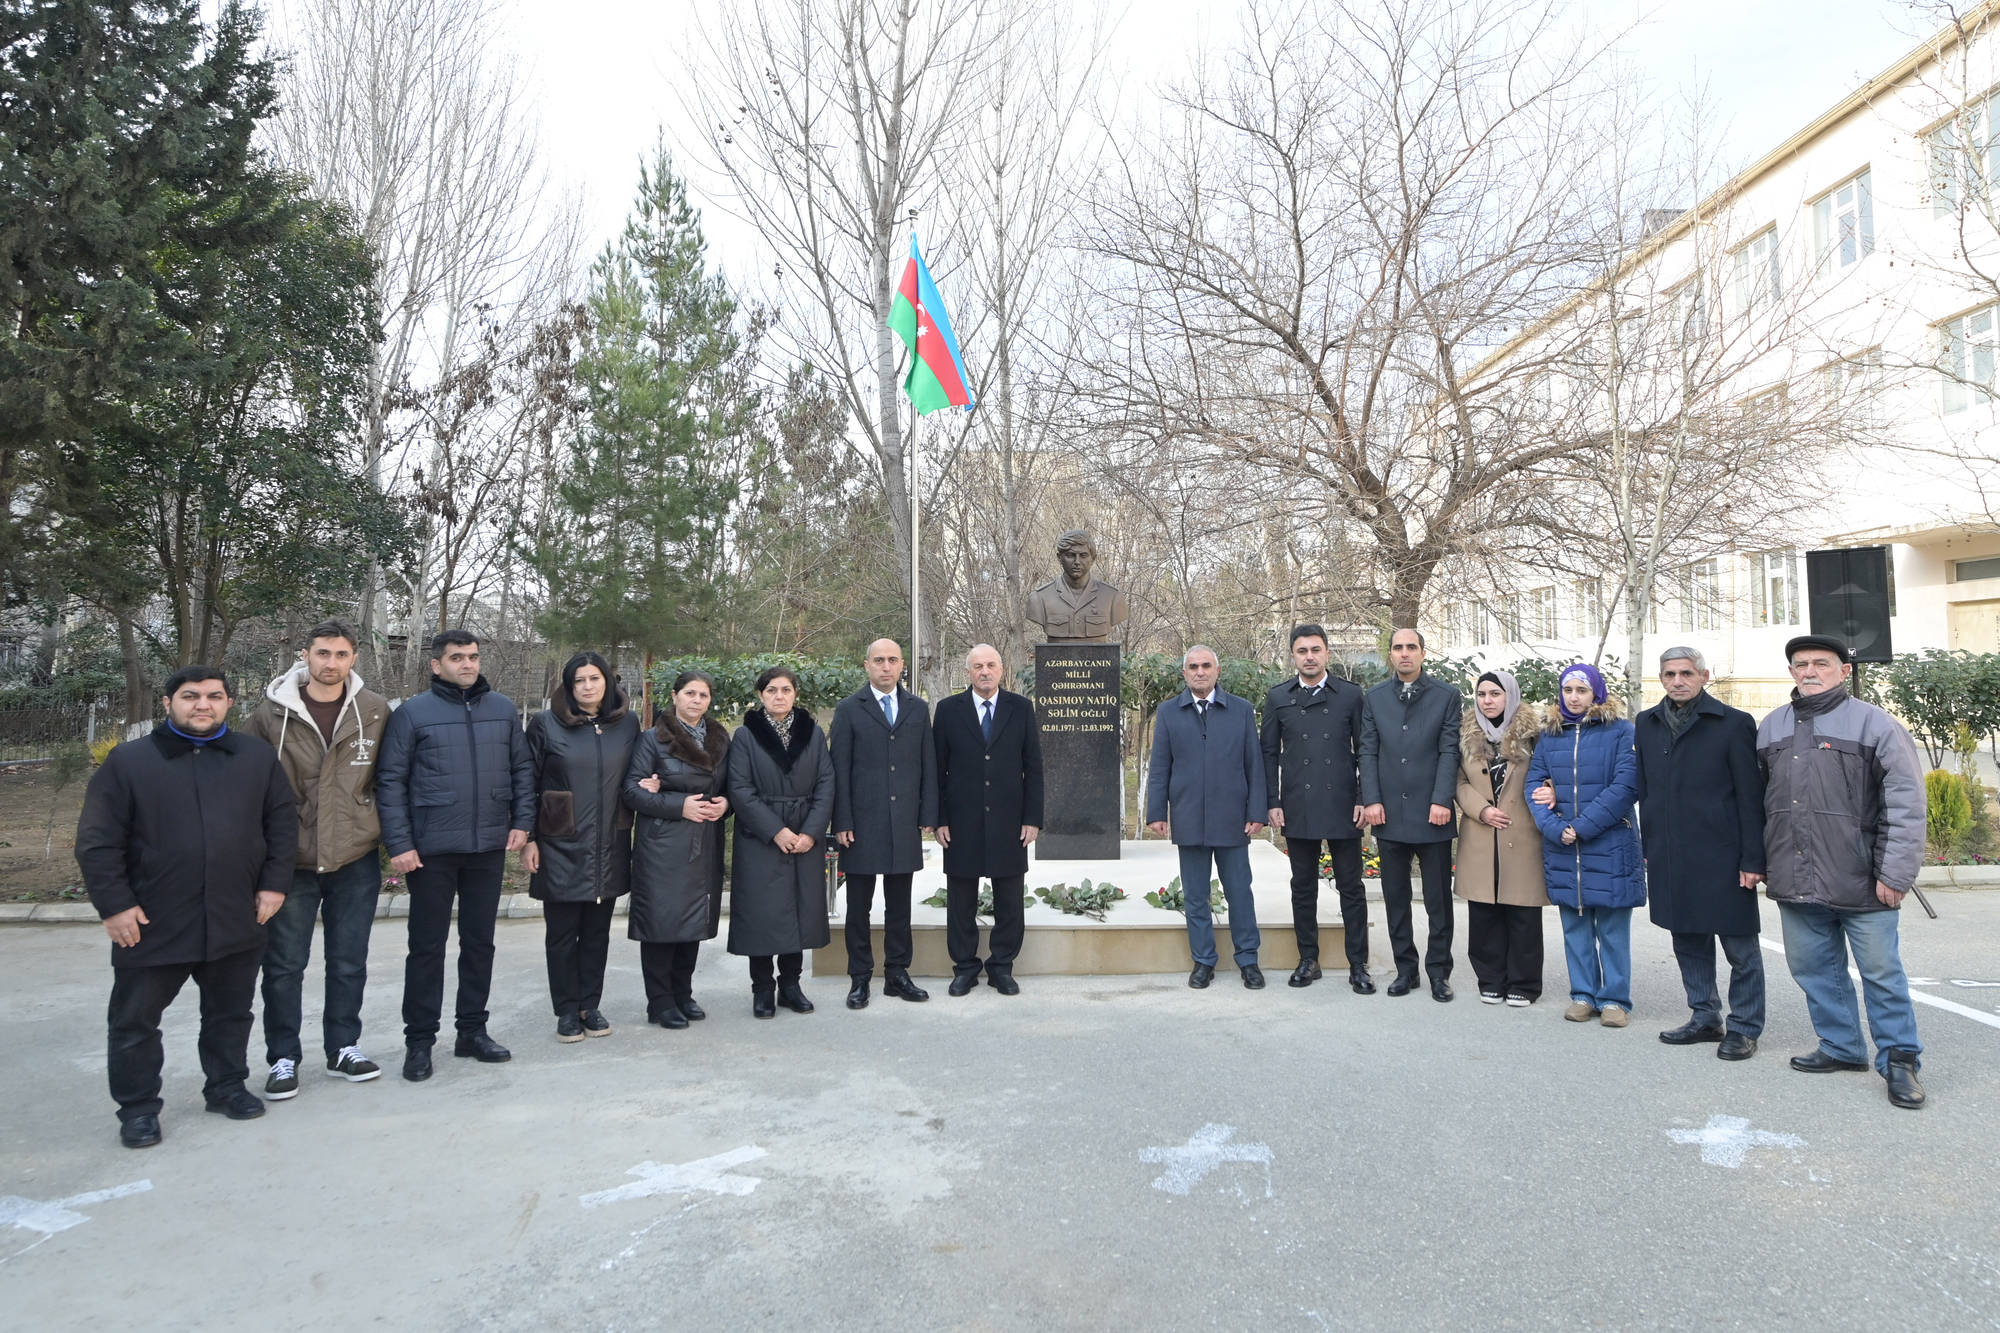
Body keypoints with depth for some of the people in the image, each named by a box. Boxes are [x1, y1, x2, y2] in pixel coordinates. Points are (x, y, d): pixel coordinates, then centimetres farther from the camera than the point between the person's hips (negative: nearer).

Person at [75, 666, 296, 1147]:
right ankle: (138, 1108, 23)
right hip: (153, 924, -2)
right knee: (134, 1021, 8)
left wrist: (274, 884, 1)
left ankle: (227, 1086, 31)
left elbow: (282, 823, 8)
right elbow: (98, 842, -2)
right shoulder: (128, 761, -2)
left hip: (236, 922, 2)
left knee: (230, 1013, 15)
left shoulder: (258, 757, 4)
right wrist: (114, 904, -8)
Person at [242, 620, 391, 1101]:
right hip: (291, 860, -1)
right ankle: (283, 1058, 22)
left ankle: (344, 1048, 27)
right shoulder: (271, 712, -5)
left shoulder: (374, 710, -2)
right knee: (284, 964, 7)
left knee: (349, 964, 12)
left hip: (356, 859, 1)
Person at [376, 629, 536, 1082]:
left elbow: (522, 769, 11)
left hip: (489, 848, 3)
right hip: (432, 850, -3)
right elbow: (390, 781, -5)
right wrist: (399, 843, -10)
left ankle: (472, 1030, 25)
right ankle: (419, 1039, 17)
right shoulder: (412, 713, -3)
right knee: (427, 945, 5)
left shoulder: (504, 709, 7)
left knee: (480, 942, 12)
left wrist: (521, 821, 1)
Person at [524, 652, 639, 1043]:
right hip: (561, 846, -2)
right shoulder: (546, 724, -3)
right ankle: (567, 1011, 17)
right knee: (562, 932, 4)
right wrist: (527, 839, -5)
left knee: (597, 931, 10)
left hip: (609, 847, 3)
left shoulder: (628, 723, 6)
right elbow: (528, 784, -1)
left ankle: (591, 1006, 22)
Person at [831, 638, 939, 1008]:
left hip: (905, 825, 3)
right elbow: (839, 769, -2)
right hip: (862, 825, -2)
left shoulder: (918, 709, 9)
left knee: (899, 906, 10)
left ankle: (897, 974, 21)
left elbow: (928, 766, 9)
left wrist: (928, 816, 3)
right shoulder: (849, 710, 1)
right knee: (859, 907, 6)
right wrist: (842, 822, -8)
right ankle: (860, 978, 15)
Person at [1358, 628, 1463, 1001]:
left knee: (1439, 900, 5)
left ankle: (1439, 972, 16)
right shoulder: (1374, 699, 10)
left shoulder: (1447, 696, 3)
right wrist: (1371, 800, -3)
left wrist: (1441, 801, -11)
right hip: (1389, 813, 2)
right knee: (1395, 899, 8)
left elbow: (1449, 751, -3)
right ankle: (1405, 969, 19)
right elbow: (1368, 752, 6)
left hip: (1432, 815, -2)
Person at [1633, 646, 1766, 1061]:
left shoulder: (1733, 723, -4)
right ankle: (1705, 1018, 28)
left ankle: (1744, 1028, 16)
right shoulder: (1647, 724, 10)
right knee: (1689, 943, 15)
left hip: (1721, 856, -5)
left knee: (1740, 948, 4)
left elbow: (1750, 797, -6)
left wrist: (1752, 859, -10)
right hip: (1670, 858, 5)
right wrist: (1649, 847, 11)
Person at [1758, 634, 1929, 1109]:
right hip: (1796, 883, 5)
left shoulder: (1874, 723, -4)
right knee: (1814, 968, 12)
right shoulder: (1771, 727, 11)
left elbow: (1905, 802, -8)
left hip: (1860, 882, -5)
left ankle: (1899, 1059, 17)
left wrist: (1895, 872, -12)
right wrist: (1758, 860, 12)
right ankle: (1841, 1046, 27)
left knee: (1881, 972, 4)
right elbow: (1757, 799, 16)